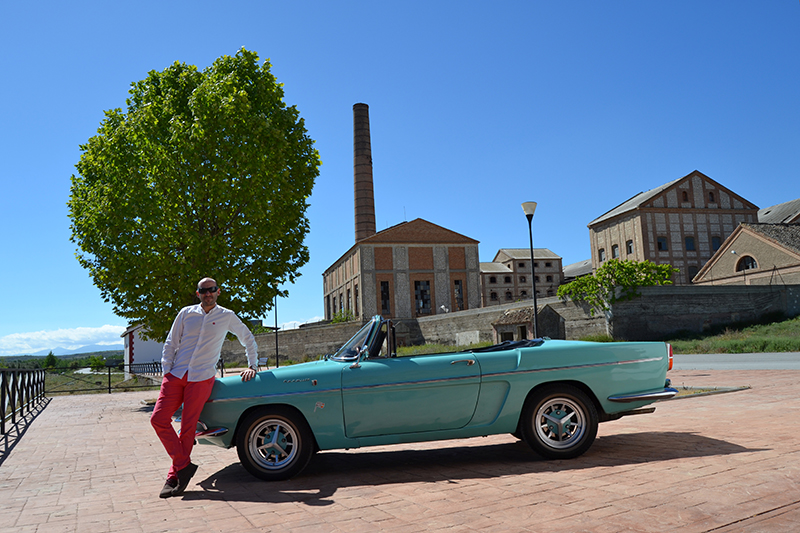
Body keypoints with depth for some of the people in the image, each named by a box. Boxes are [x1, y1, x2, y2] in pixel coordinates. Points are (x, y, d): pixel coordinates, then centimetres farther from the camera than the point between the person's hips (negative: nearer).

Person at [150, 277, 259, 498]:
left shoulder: (227, 316, 6)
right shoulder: (186, 313, 9)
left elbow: (248, 339, 18)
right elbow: (170, 344, 12)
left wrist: (253, 366, 12)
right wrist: (166, 371, 2)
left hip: (202, 378, -3)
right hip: (176, 374, 3)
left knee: (187, 428, -4)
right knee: (158, 419, -8)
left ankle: (174, 476, 7)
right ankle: (184, 465, 2)